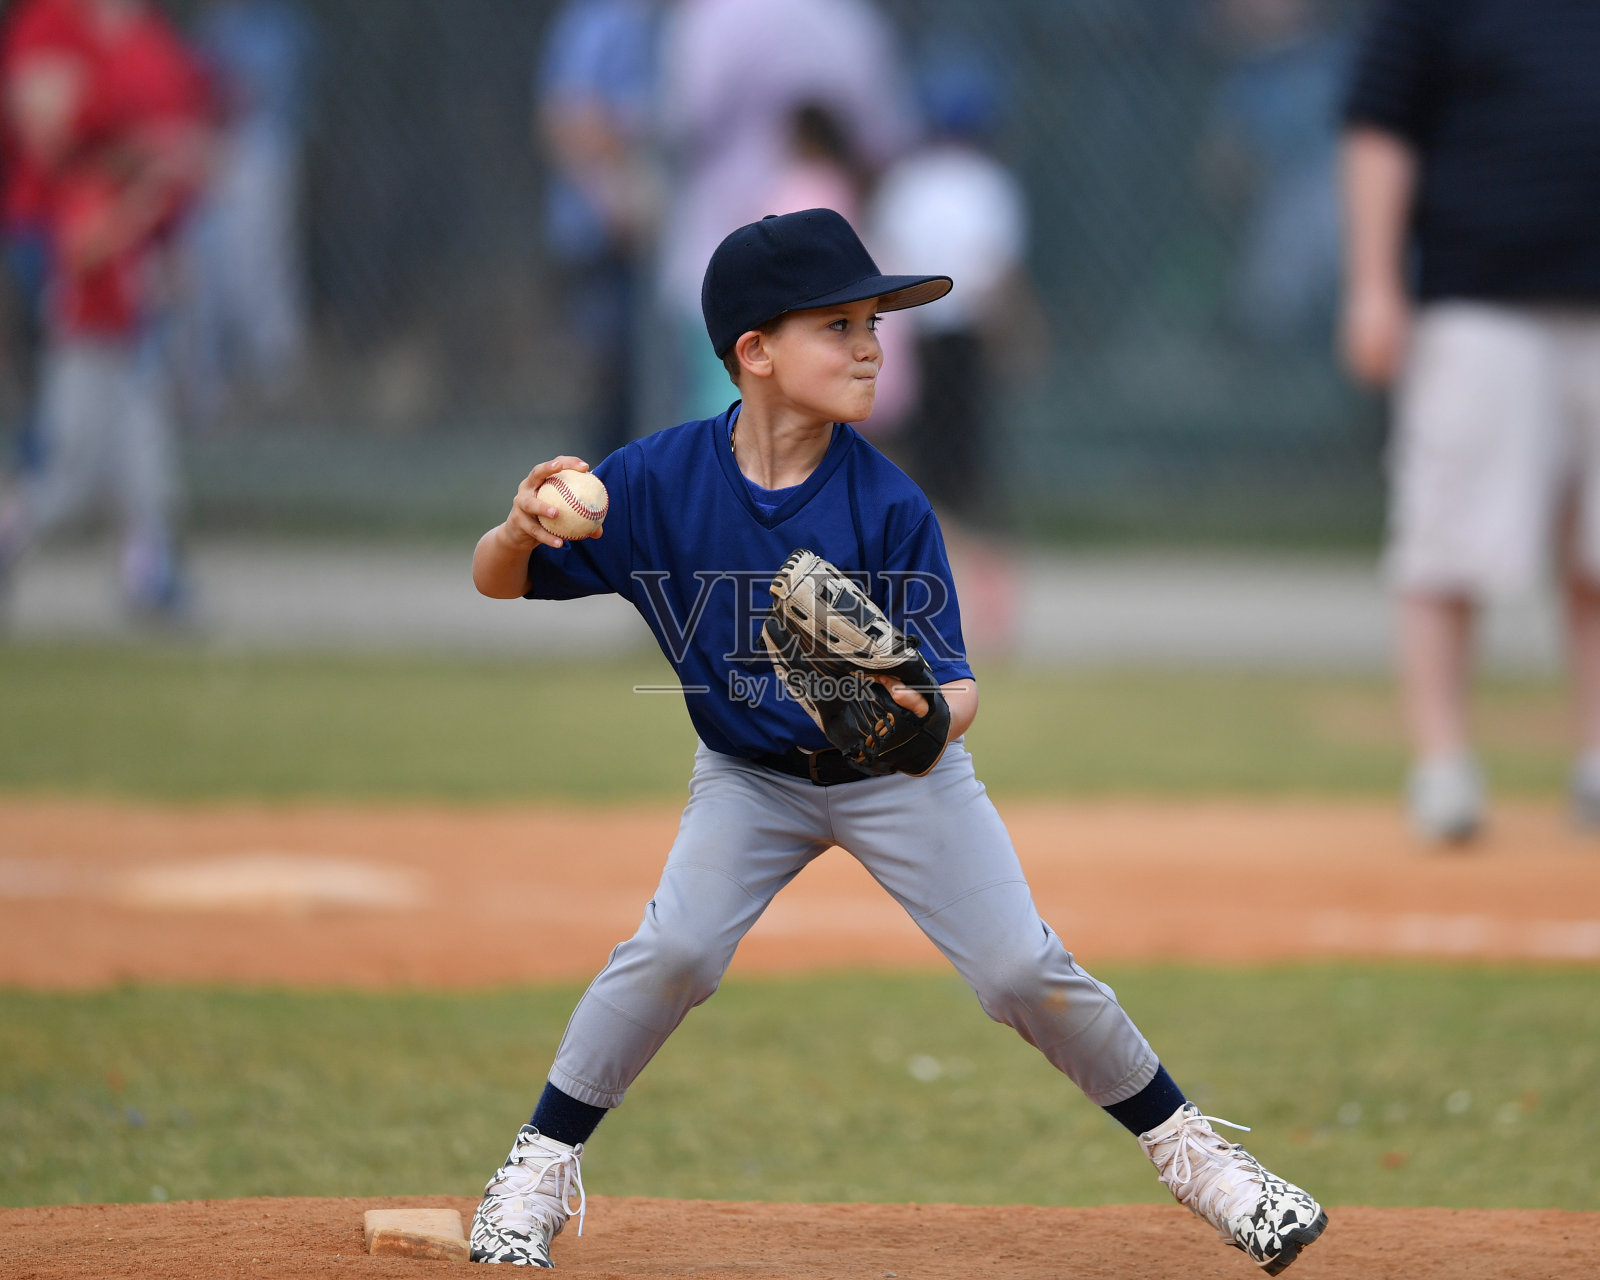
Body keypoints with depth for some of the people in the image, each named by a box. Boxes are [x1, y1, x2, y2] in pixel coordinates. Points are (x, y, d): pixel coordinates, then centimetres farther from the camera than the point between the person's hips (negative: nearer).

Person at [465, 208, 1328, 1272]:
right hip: (750, 776, 1)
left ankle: (1183, 1145, 14)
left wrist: (926, 715, -47)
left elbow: (956, 681, -22)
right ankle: (541, 1166, -2)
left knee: (1025, 970, -7)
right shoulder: (659, 481, -19)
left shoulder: (889, 505, -23)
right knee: (674, 951, -20)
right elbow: (498, 583, -14)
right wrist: (519, 530, -38)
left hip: (901, 776, 0)